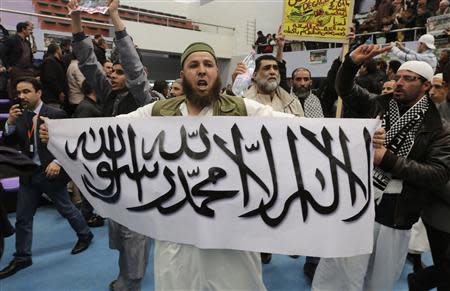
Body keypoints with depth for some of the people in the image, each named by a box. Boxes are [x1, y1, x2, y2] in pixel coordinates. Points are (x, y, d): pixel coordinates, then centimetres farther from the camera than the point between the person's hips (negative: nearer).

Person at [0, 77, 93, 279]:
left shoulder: (56, 115, -12)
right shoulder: (19, 115, 5)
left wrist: (57, 161, -23)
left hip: (50, 172, -5)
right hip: (28, 174, 6)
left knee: (66, 209, 11)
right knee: (22, 218, 12)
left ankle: (85, 235, 35)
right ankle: (22, 257, 28)